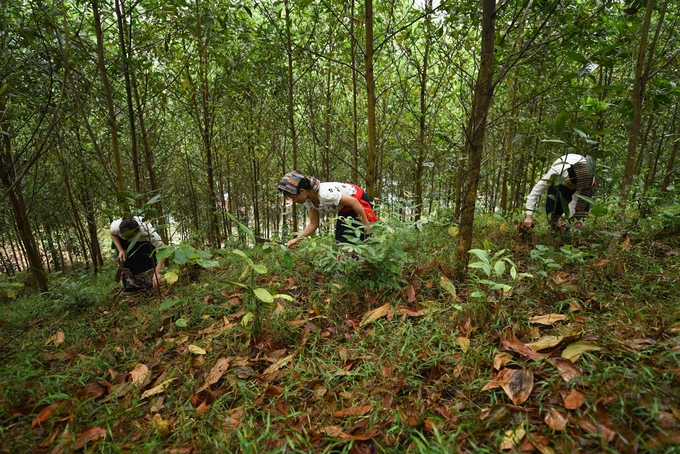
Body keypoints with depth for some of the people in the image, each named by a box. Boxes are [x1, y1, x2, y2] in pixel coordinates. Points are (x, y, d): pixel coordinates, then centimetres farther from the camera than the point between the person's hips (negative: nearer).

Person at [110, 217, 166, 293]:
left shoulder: (148, 231, -45)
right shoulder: (115, 226, -37)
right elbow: (113, 234, -9)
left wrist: (157, 273, -47)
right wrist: (120, 250, -23)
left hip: (144, 242, -2)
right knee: (125, 262, -8)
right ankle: (130, 287, 10)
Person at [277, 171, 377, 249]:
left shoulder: (325, 193, -35)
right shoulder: (308, 201, -8)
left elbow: (353, 202, -31)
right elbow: (313, 224, -1)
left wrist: (366, 224, -22)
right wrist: (297, 239, -13)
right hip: (346, 210, 8)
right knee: (341, 242, 7)